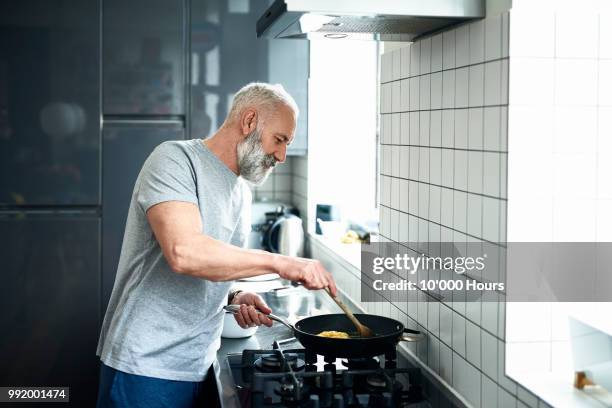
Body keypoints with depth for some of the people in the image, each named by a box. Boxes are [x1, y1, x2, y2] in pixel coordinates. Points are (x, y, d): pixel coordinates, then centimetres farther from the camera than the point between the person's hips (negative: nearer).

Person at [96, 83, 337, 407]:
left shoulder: (241, 191, 13)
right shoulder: (176, 159, -13)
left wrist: (233, 298, 1)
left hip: (200, 366, 8)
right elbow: (183, 252, -29)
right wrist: (281, 264, -25)